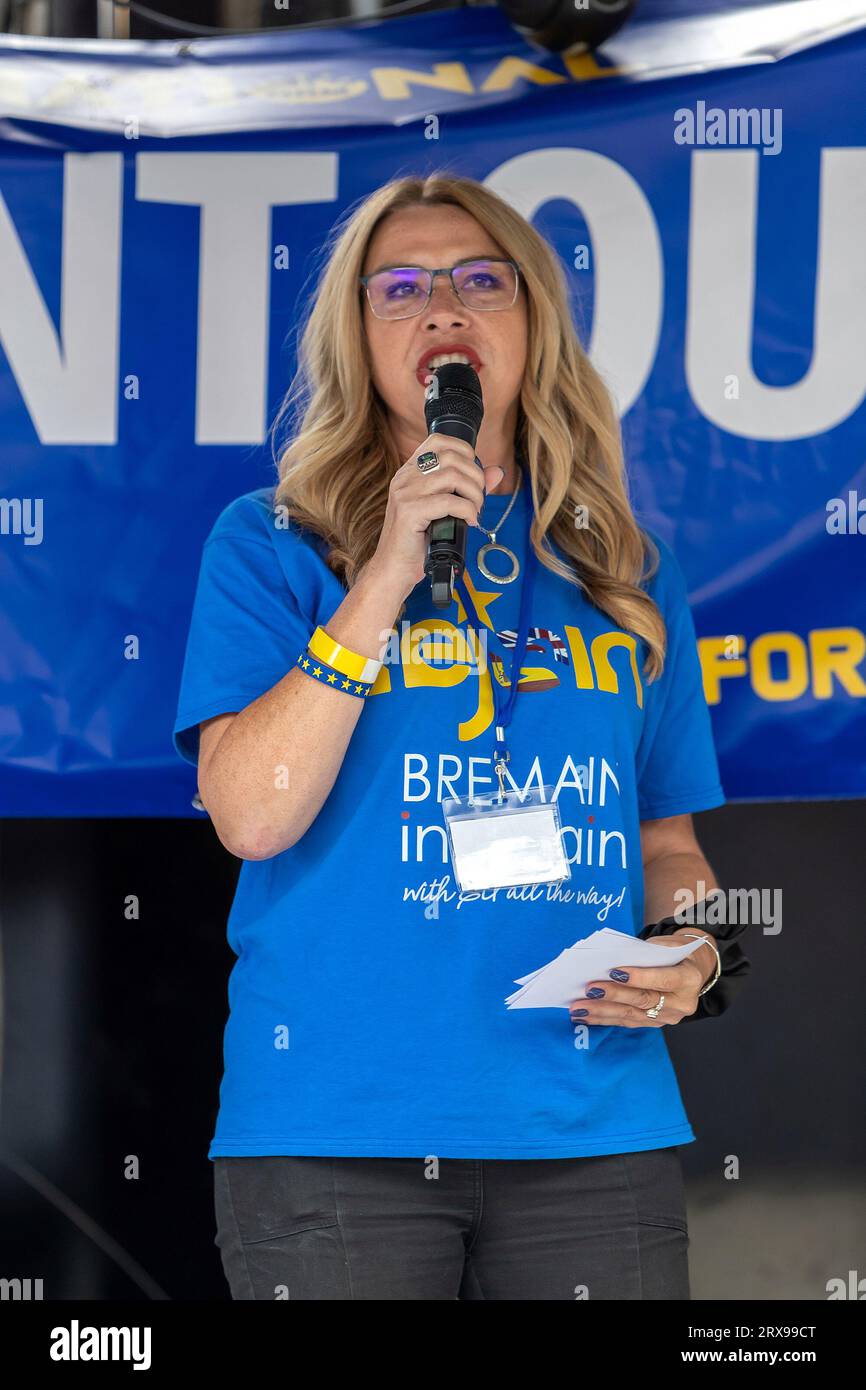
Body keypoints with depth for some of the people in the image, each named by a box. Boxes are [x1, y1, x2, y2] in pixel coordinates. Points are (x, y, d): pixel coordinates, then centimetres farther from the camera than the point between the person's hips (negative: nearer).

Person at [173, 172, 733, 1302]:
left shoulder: (625, 570, 14)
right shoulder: (273, 547, 4)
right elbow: (252, 817, -9)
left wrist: (691, 958, -2)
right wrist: (386, 576, -13)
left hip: (594, 1133, 3)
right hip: (333, 1133, -3)